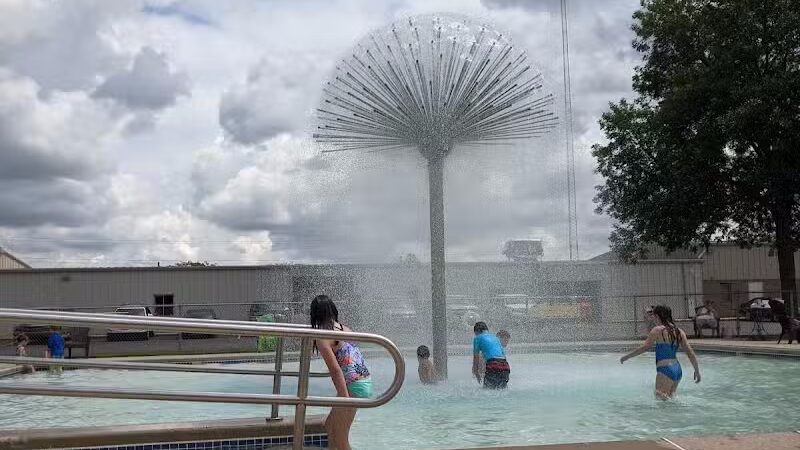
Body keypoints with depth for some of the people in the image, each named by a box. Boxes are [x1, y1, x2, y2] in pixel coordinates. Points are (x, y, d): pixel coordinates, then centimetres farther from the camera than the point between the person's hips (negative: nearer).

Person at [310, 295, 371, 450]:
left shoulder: (322, 337, -11)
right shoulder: (343, 328, 11)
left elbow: (336, 370, -19)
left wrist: (344, 398, -21)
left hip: (354, 386, -8)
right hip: (366, 383, 8)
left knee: (339, 437, 3)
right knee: (330, 425, 21)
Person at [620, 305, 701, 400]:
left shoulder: (658, 330, -7)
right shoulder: (679, 332, 11)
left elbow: (644, 348, -12)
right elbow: (691, 353, 10)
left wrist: (626, 357, -4)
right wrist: (697, 371, 18)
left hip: (665, 369, -8)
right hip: (677, 370, 8)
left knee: (660, 399, -10)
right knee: (671, 398, 18)